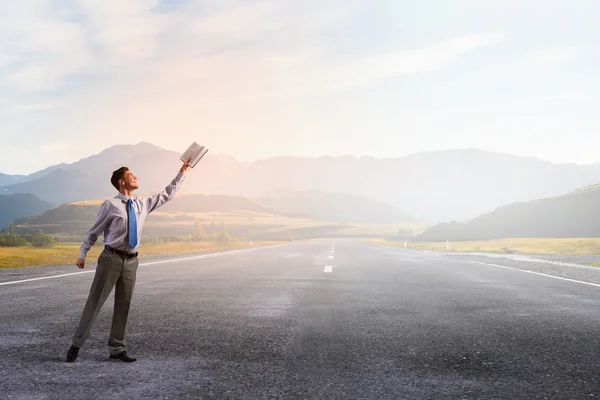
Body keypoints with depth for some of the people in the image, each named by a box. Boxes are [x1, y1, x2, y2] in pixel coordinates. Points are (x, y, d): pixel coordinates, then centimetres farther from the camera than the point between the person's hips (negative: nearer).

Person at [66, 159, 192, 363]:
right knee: (95, 302, 0)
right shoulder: (110, 205, -7)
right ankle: (77, 344, 11)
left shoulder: (142, 204, 9)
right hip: (111, 258, -5)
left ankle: (117, 349, 17)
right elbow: (93, 232, 0)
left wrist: (182, 172, 14)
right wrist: (82, 254, -2)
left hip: (131, 261, 5)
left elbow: (167, 194, 17)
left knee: (123, 306, 8)